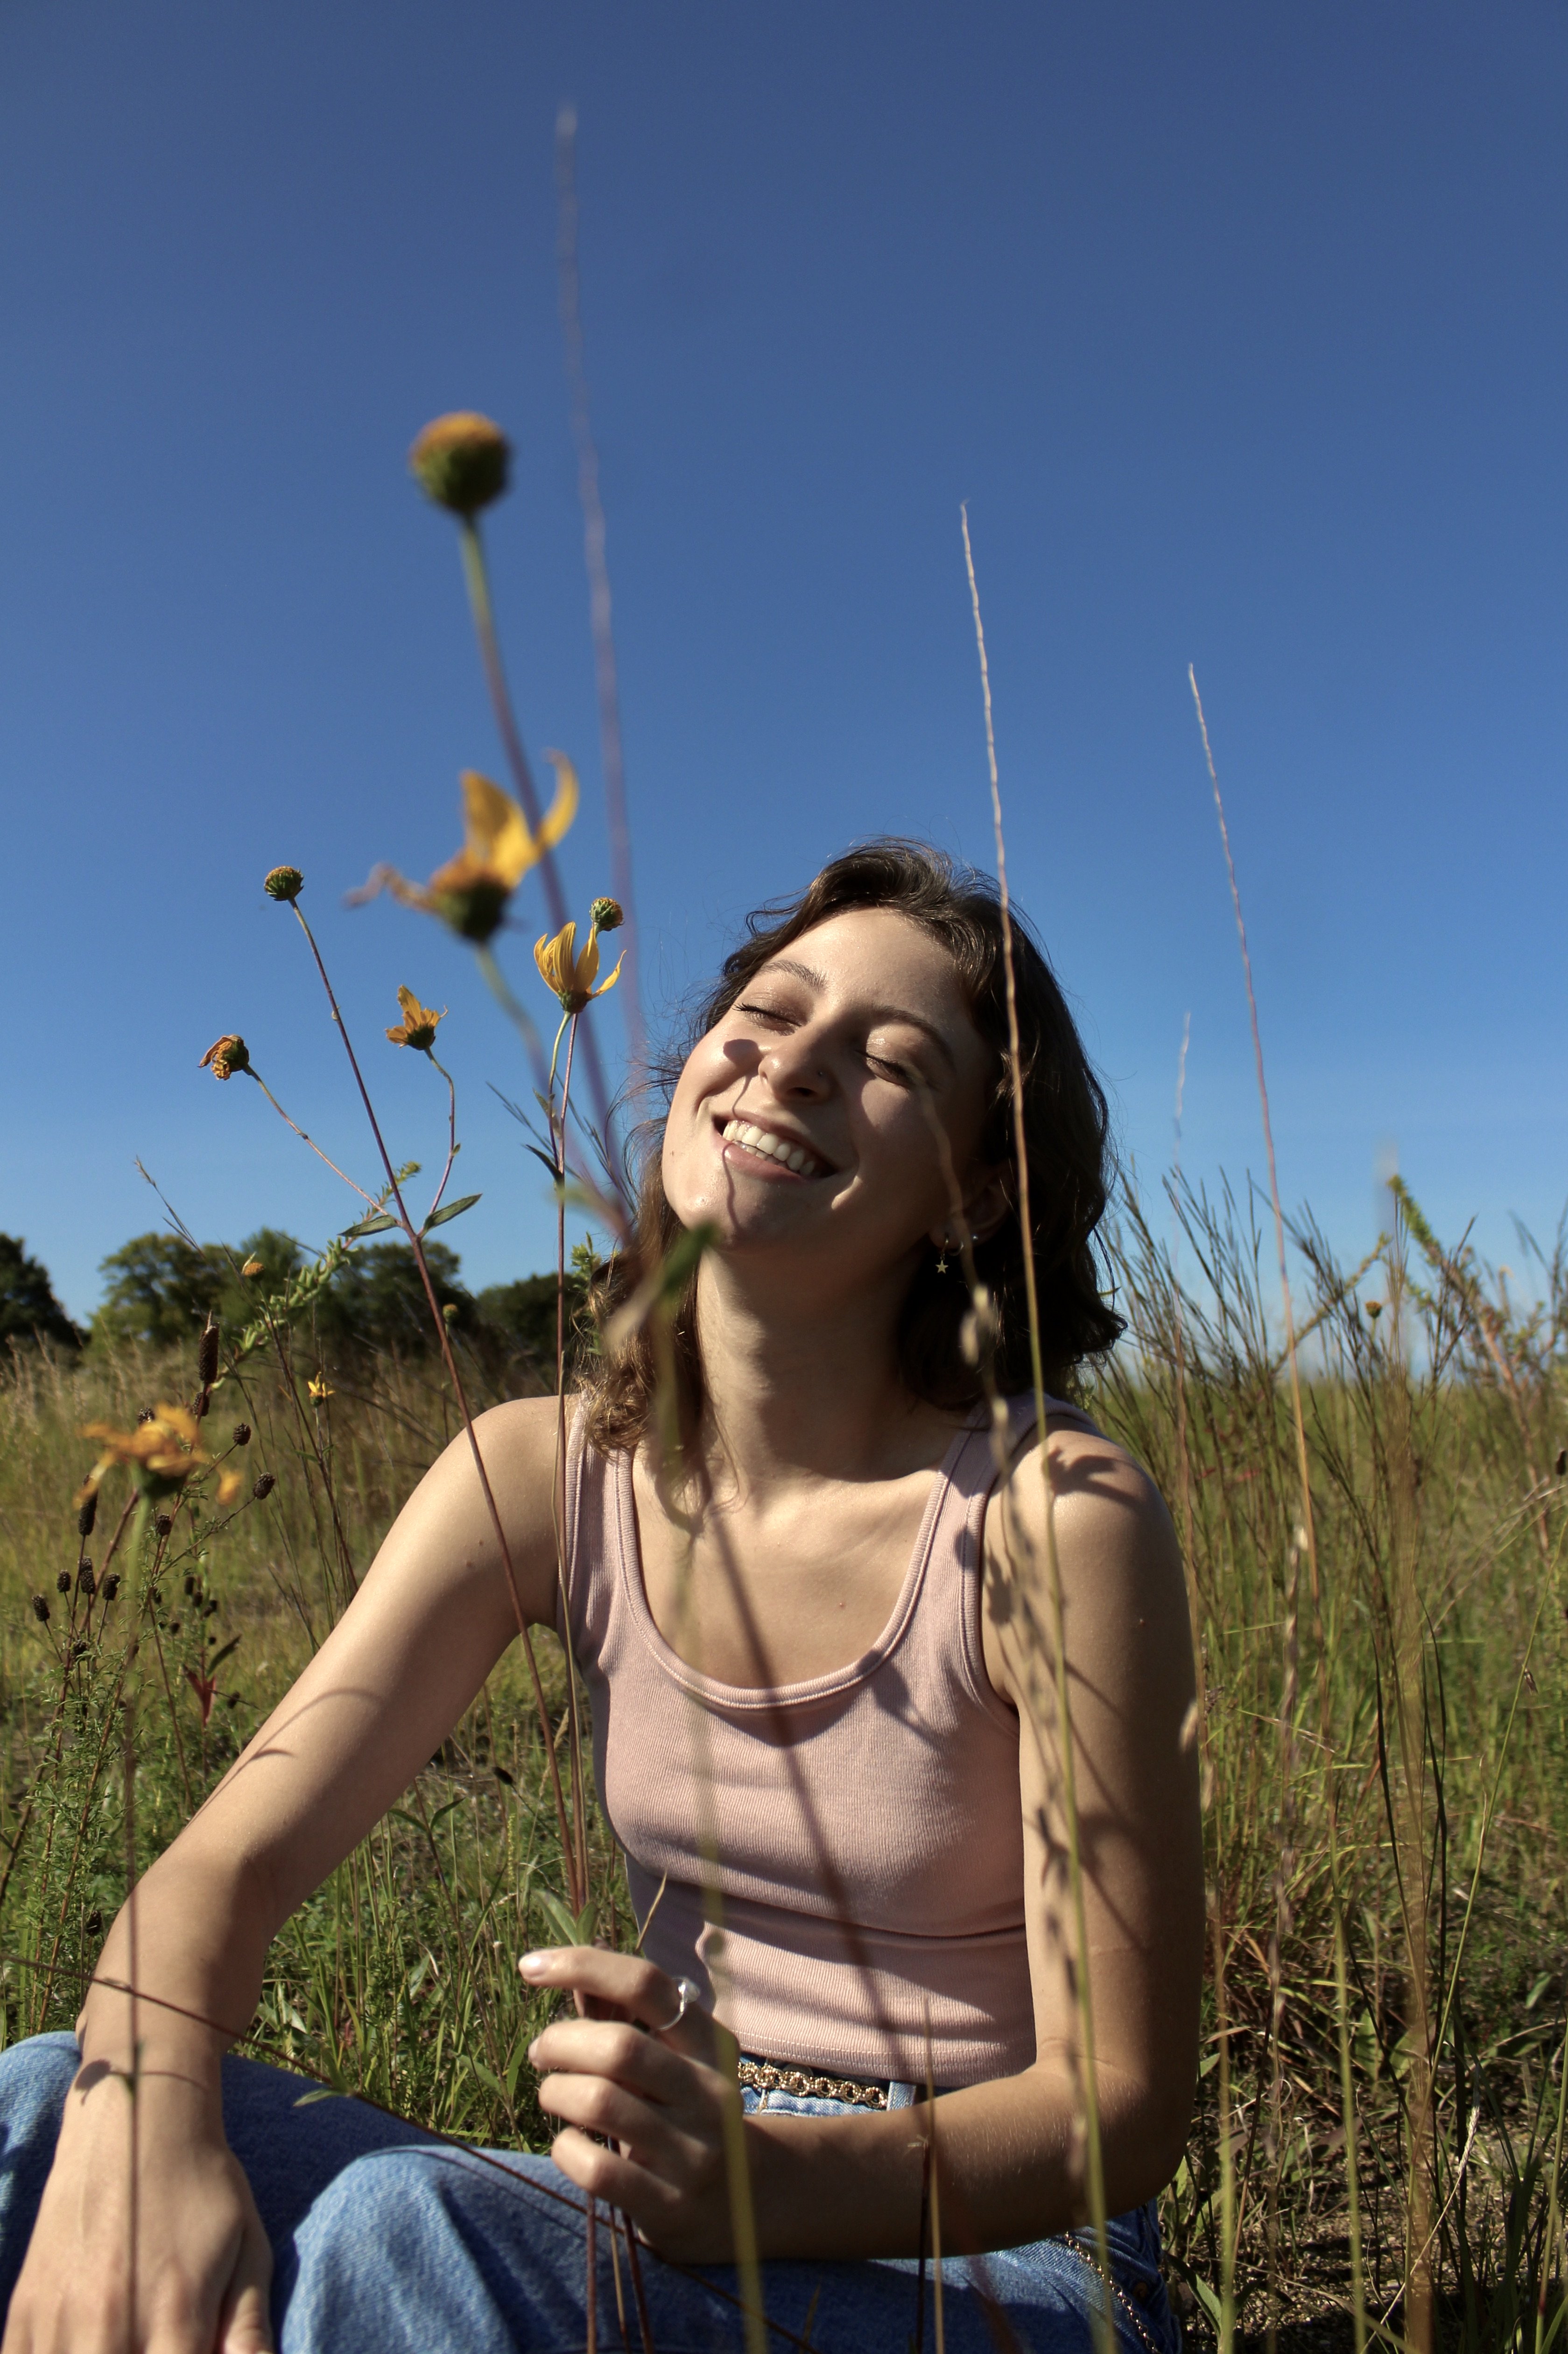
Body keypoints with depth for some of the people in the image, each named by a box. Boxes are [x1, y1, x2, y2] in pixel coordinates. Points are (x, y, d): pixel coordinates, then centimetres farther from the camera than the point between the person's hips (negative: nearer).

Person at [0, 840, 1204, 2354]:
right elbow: (231, 1860, -10)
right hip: (683, 2208, 4)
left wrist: (770, 2178, -33)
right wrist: (138, 2118, -32)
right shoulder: (543, 1474, -7)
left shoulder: (1052, 1511, -21)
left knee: (400, 2224, -31)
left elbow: (1124, 2111, -14)